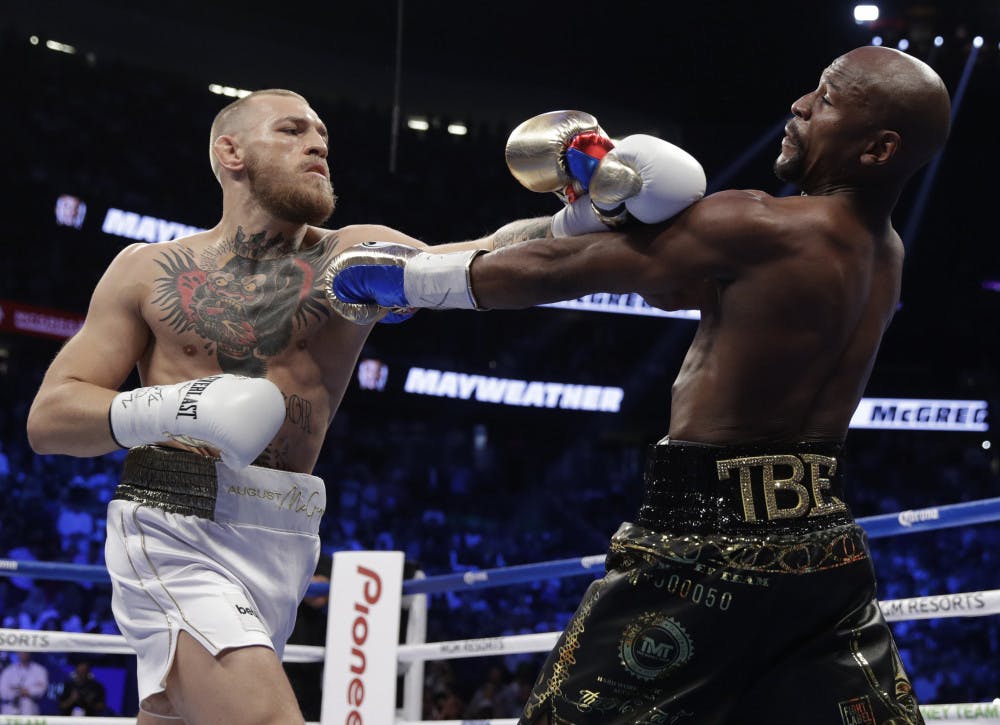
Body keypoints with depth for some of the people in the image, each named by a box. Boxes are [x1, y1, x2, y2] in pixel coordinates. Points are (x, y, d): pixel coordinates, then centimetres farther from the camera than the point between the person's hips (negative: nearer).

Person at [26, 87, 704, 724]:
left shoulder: (355, 257, 8)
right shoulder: (149, 270, 5)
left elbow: (481, 262, -10)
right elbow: (48, 416, 3)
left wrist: (581, 216, -28)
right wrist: (171, 407, -14)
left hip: (285, 543, 3)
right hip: (177, 534, -3)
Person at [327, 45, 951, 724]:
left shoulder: (766, 229, -15)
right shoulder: (884, 254, 9)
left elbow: (553, 272, -7)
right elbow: (682, 286, 17)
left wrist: (409, 276, 4)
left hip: (711, 546, -7)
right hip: (829, 548, 7)